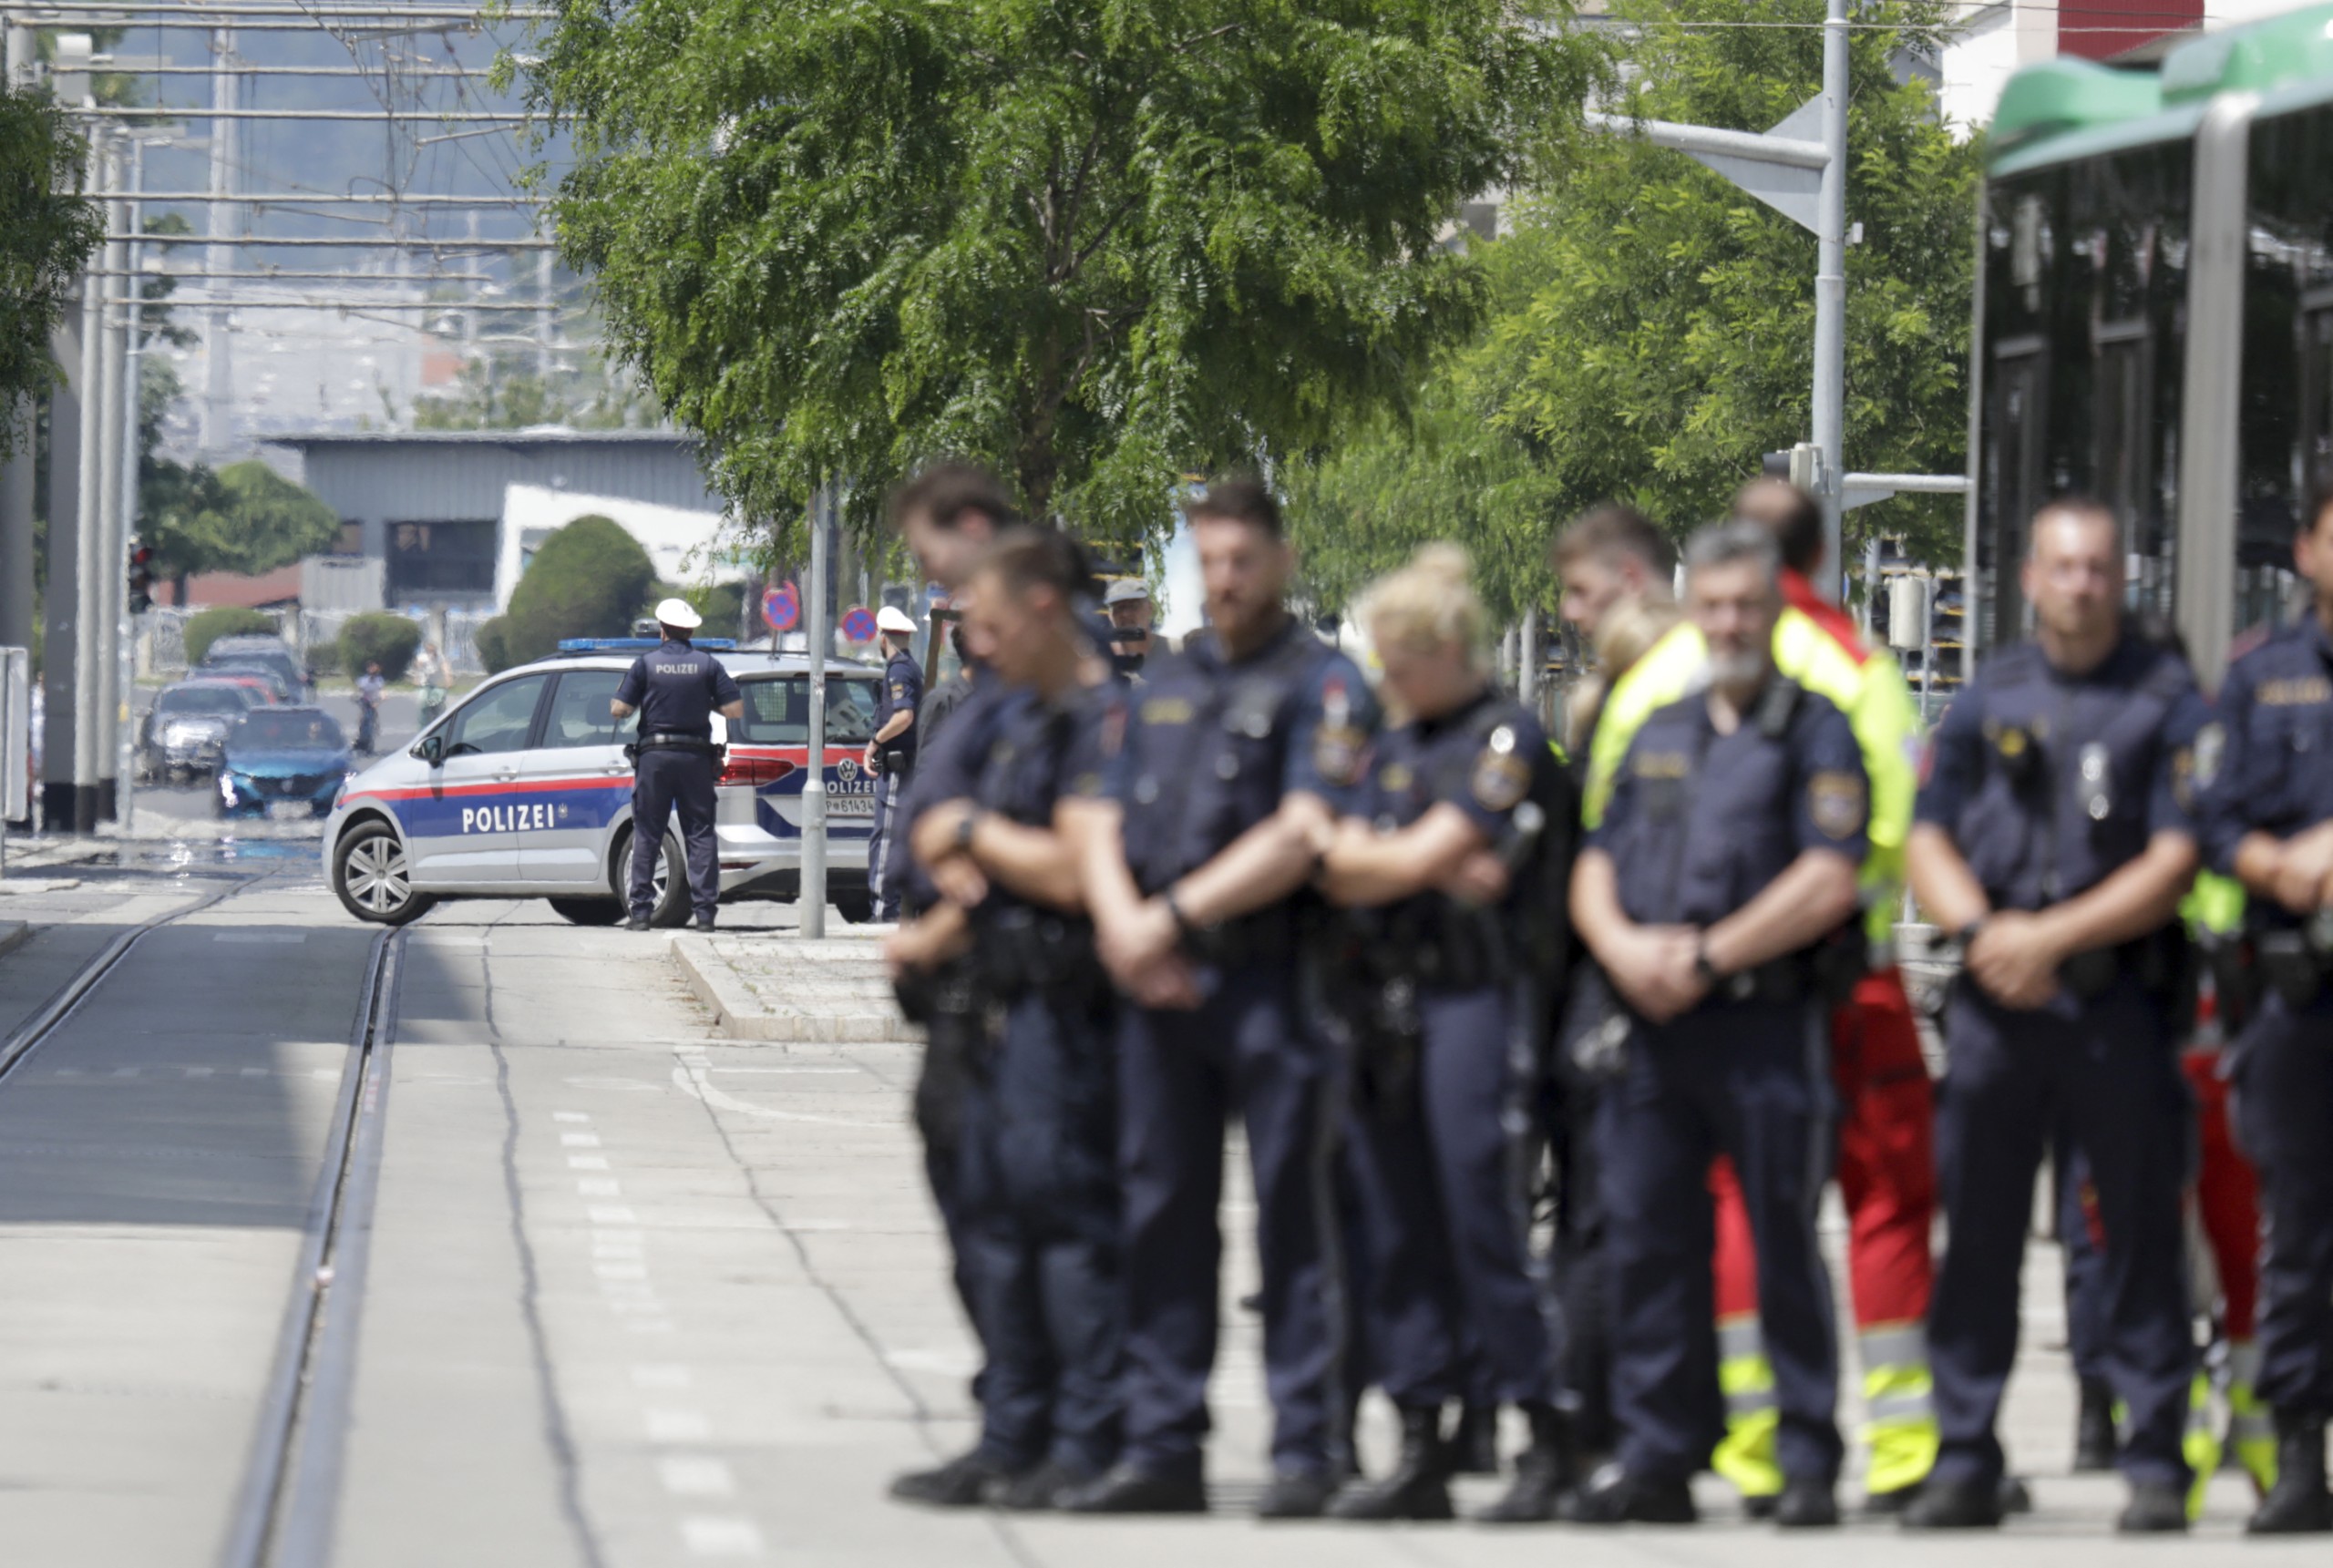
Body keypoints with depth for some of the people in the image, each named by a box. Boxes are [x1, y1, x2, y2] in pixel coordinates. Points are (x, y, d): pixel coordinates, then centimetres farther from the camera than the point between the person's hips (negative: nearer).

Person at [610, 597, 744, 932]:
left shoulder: (647, 663, -2)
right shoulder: (707, 665, 1)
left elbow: (619, 710, -6)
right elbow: (735, 710, -2)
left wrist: (635, 698, 16)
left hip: (654, 755, -1)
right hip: (695, 756, 1)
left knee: (647, 835, 4)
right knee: (699, 833, 4)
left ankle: (641, 910, 1)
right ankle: (704, 910, -2)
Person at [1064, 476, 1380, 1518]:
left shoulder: (1323, 684, -1)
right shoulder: (1160, 688, 19)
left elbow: (1302, 835, -12)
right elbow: (1104, 828, 14)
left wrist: (1178, 915, -13)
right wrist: (1123, 925, -6)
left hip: (1272, 975, -6)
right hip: (1159, 989, 6)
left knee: (1292, 1216, -4)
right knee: (1162, 1217, 7)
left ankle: (1305, 1451, -3)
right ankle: (1162, 1450, 11)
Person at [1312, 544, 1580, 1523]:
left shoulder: (1509, 741, -4)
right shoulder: (1395, 751, 18)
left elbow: (1428, 854, -12)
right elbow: (1341, 871, 7)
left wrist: (1358, 855, 3)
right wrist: (1441, 868, -9)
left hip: (1479, 995, -8)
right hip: (1389, 997, 8)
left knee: (1484, 1226, -9)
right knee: (1396, 1232, 6)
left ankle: (1547, 1440, 0)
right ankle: (1420, 1453, 10)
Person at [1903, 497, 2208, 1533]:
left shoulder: (2167, 701, 2)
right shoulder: (1985, 699, 12)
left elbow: (2174, 864, -5)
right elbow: (1927, 842, 10)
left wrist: (2051, 937, -12)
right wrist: (1982, 930, -9)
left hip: (2119, 997, -3)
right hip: (1994, 1000, 3)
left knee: (2144, 1236, -2)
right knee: (1977, 1234, 4)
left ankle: (2155, 1466, 2)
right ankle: (1963, 1463, 10)